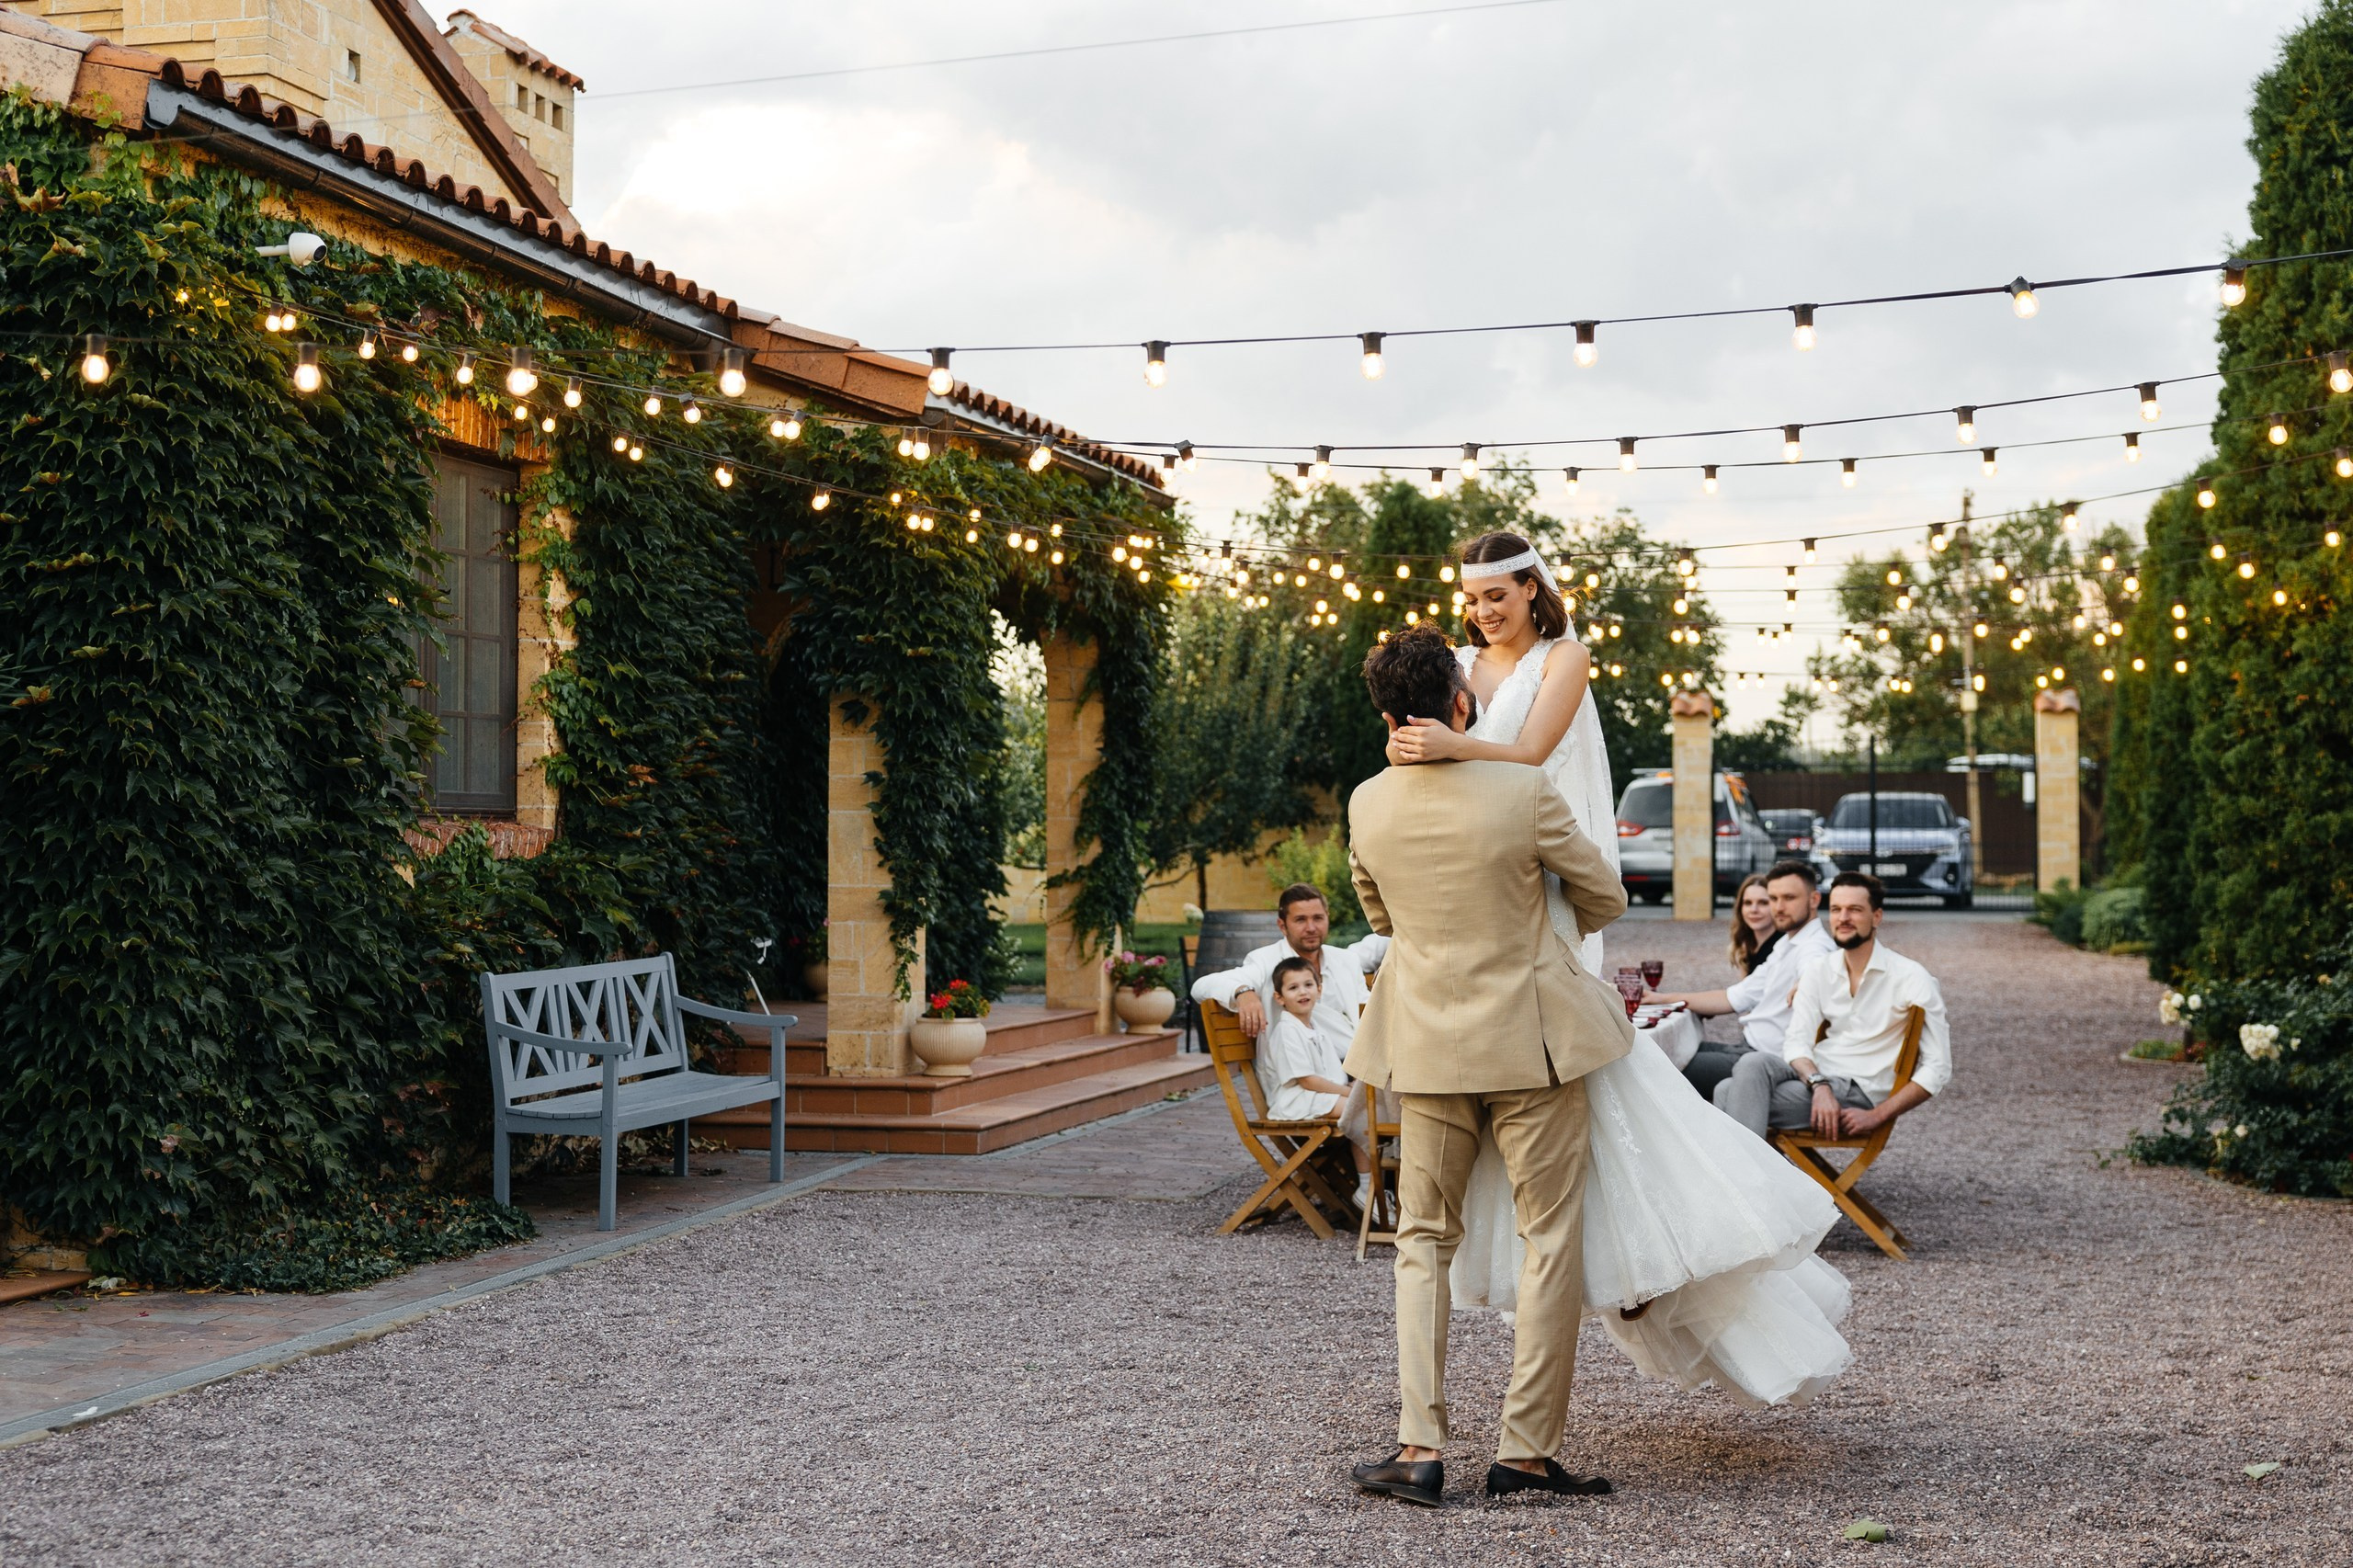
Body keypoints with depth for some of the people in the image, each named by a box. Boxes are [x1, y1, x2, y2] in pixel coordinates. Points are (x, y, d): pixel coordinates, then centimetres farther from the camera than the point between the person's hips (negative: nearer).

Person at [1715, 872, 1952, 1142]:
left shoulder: (1911, 978, -4)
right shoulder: (1817, 971, 11)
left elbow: (1938, 1067, -7)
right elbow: (1797, 1040, 1)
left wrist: (1876, 1117, -16)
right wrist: (1820, 1085, -21)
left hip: (1860, 1091, -5)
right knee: (1753, 1065, -30)